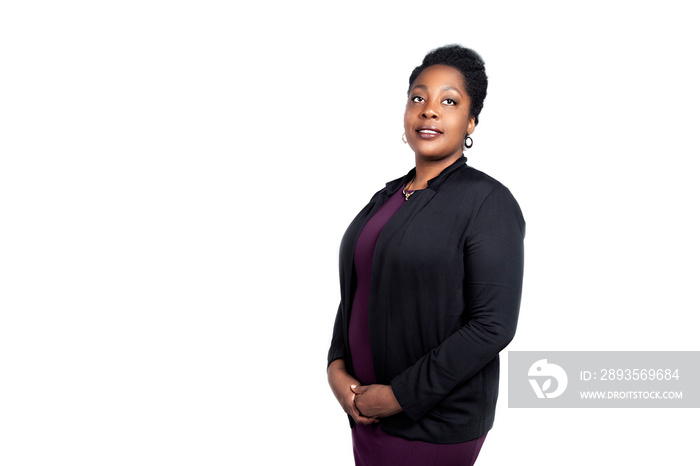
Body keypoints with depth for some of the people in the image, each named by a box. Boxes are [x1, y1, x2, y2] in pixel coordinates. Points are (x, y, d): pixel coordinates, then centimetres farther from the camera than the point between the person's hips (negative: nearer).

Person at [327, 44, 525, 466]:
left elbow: (493, 326, -19)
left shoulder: (487, 201, -13)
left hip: (435, 423, -6)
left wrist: (400, 396, -17)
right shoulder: (388, 197, 8)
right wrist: (337, 367, -3)